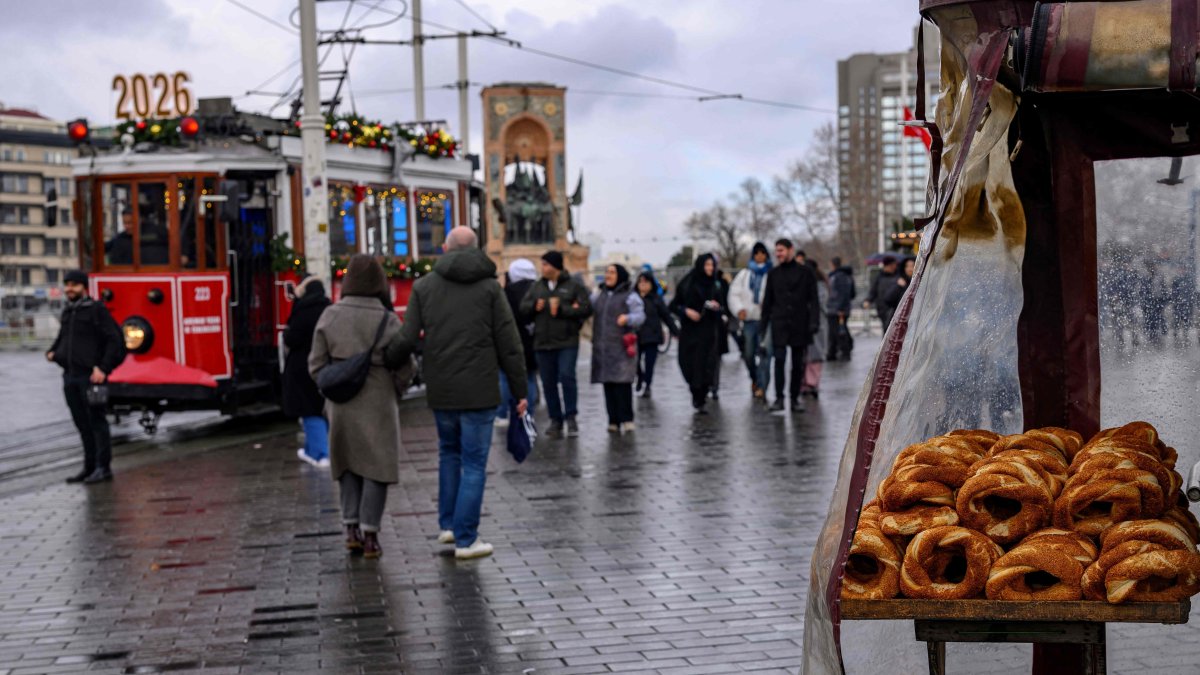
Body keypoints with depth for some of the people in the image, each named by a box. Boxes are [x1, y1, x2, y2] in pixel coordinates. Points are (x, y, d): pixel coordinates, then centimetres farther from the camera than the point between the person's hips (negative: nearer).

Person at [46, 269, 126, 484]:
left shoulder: (96, 309, -7)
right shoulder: (67, 312, 15)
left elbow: (114, 340, -11)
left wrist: (103, 368, -17)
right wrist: (52, 352, 7)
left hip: (90, 376, -7)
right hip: (70, 376, 7)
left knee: (97, 422, -4)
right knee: (81, 424, 9)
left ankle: (103, 468, -1)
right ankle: (89, 467, 14)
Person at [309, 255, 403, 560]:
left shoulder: (330, 316, -3)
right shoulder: (388, 321, -11)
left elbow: (316, 366, -3)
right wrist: (395, 389, 11)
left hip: (341, 405, 3)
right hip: (378, 404, -3)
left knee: (349, 465, 17)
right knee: (376, 467, 5)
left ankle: (351, 528, 12)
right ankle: (369, 535, 3)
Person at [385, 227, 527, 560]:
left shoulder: (423, 287, 3)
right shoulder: (489, 287, -2)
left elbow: (406, 339, -3)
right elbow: (508, 344, -4)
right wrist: (519, 391, 1)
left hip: (440, 389, 3)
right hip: (478, 391, -3)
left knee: (449, 452, 24)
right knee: (474, 464, 3)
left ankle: (448, 524, 24)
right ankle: (466, 539, 3)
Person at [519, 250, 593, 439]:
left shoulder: (573, 285, 0)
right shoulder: (537, 287, 13)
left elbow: (586, 309, -9)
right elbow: (522, 309, 10)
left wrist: (561, 309, -16)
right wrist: (534, 305, -11)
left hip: (567, 342, -5)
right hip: (543, 343, 5)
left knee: (567, 376, -16)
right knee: (548, 383, 7)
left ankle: (570, 416, -3)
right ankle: (556, 420, 16)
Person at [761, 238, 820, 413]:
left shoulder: (805, 273, 4)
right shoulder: (773, 274, 9)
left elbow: (813, 299, 3)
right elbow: (768, 300, 12)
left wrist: (814, 320, -7)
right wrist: (764, 322, 7)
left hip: (799, 324, 0)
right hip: (779, 323, 0)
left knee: (798, 362, 5)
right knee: (779, 359, -10)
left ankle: (795, 398, 13)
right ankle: (779, 398, -9)